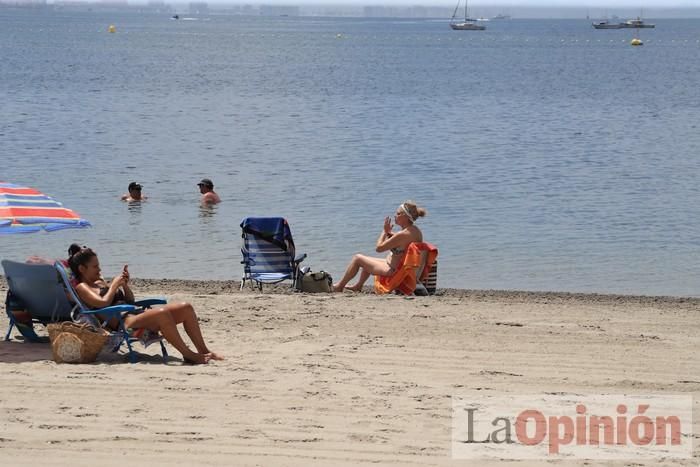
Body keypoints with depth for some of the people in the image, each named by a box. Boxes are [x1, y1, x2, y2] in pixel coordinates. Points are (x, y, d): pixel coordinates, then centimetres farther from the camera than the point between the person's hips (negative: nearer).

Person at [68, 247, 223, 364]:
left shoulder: (100, 283, 29)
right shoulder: (82, 288, 3)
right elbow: (103, 303, -16)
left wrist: (125, 284, 9)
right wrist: (114, 284, -2)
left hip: (136, 314, 10)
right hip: (123, 323, -10)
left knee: (186, 308, -5)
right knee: (162, 313, -38)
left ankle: (204, 351, -7)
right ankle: (188, 355, -31)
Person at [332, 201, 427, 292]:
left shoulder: (402, 235, -30)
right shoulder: (417, 231, -1)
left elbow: (379, 248, -21)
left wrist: (385, 231, -8)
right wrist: (389, 233, 0)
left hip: (392, 271, -9)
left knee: (357, 258, 5)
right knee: (367, 261, 31)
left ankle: (339, 286, 20)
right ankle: (358, 286, 46)